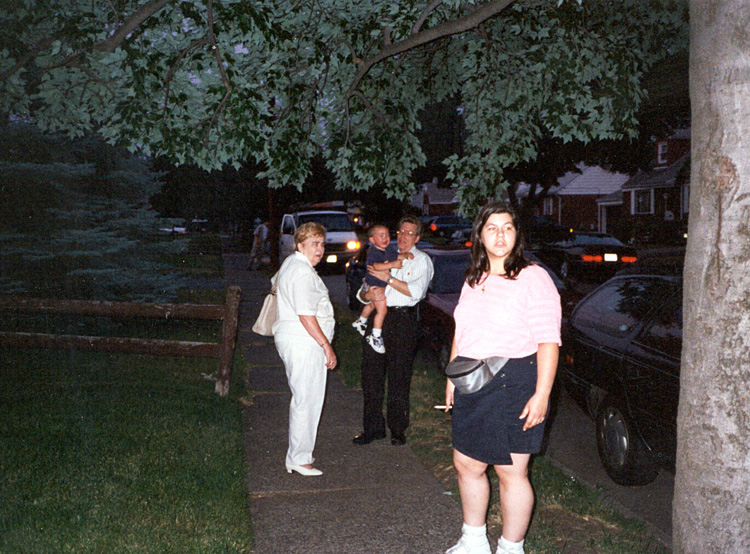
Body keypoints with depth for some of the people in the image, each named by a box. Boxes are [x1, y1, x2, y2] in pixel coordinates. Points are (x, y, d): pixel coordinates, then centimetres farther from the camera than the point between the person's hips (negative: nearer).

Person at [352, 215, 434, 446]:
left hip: (402, 319, -4)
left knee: (399, 377, 1)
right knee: (371, 373, 3)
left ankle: (398, 429, 13)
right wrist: (368, 294, -1)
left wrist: (388, 278, -11)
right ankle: (373, 427, 14)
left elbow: (415, 291, -10)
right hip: (377, 315, 4)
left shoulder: (422, 260, 6)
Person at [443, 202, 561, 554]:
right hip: (472, 386, 7)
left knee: (511, 472, 3)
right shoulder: (473, 280, 13)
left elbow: (548, 342, -14)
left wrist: (541, 395, -19)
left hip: (514, 385, -7)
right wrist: (452, 378, 17)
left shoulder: (533, 278, -10)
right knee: (466, 463, 15)